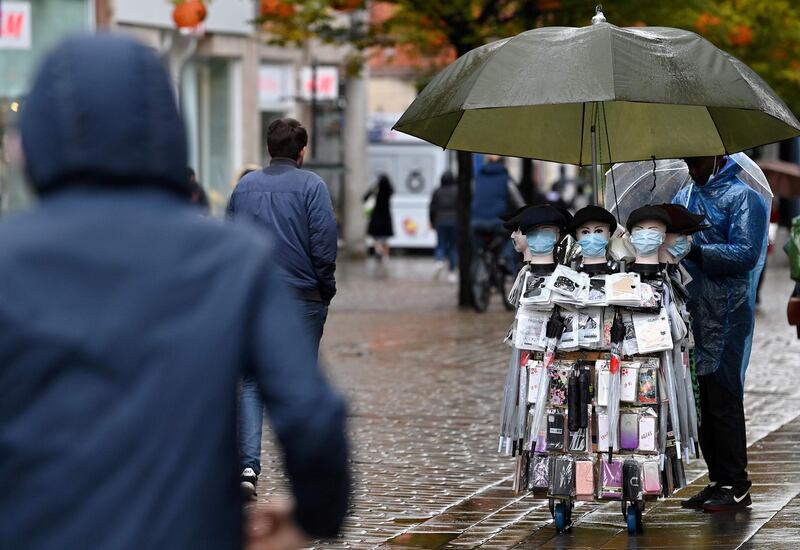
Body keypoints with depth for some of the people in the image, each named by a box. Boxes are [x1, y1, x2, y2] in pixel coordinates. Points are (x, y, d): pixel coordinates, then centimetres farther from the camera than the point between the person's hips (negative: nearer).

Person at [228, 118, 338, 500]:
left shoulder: (245, 186, 8)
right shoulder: (310, 185, -5)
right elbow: (324, 244, -9)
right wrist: (326, 290, 2)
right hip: (301, 297, -3)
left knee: (252, 383, 5)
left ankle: (249, 465, -10)